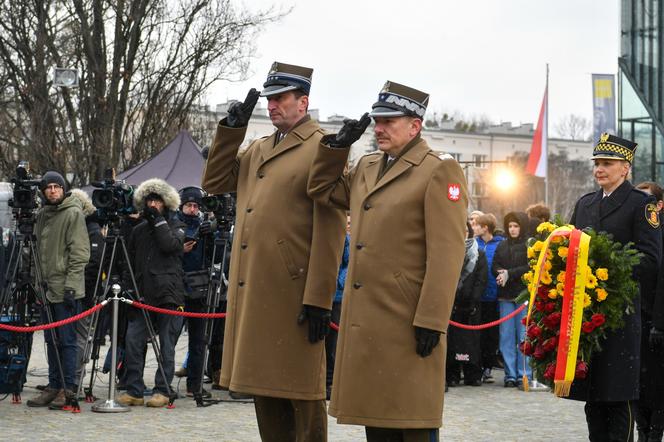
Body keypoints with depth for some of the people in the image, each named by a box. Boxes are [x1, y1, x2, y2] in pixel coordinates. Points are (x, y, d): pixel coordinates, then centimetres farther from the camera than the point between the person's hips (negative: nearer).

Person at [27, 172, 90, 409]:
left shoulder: (73, 214, -7)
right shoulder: (42, 215, 15)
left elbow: (80, 253, -12)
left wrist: (70, 284, -17)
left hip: (66, 289, -7)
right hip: (47, 287, 7)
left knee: (66, 340, -4)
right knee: (51, 341, 11)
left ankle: (68, 389, 0)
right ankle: (54, 387, 16)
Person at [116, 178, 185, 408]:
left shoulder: (175, 226, 8)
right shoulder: (139, 230, 17)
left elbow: (170, 245, -14)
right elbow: (130, 262, 20)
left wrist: (158, 220, -8)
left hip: (168, 295, -4)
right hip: (142, 294, 4)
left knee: (167, 344, -1)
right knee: (133, 341, -5)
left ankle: (162, 391, 6)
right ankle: (133, 390, 0)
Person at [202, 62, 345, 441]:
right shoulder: (258, 149, 19)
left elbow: (330, 230, -12)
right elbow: (214, 182, 20)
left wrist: (319, 299, -17)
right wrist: (232, 129, 10)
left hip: (293, 292, -8)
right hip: (252, 288, 8)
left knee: (302, 393, -1)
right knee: (264, 387, 13)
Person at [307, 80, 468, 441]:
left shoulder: (439, 171, -7)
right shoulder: (366, 167, 17)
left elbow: (447, 253, -13)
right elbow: (322, 189, 30)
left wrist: (431, 320, -18)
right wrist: (338, 145, 15)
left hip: (408, 323, -7)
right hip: (366, 321, 8)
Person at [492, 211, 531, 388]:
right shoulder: (502, 246, 15)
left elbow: (531, 268, -11)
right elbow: (494, 267, 11)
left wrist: (509, 274, -14)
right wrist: (501, 274, -11)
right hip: (506, 296, 5)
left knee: (523, 336, -5)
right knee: (506, 336, 4)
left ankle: (524, 375, -1)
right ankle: (510, 375, 8)